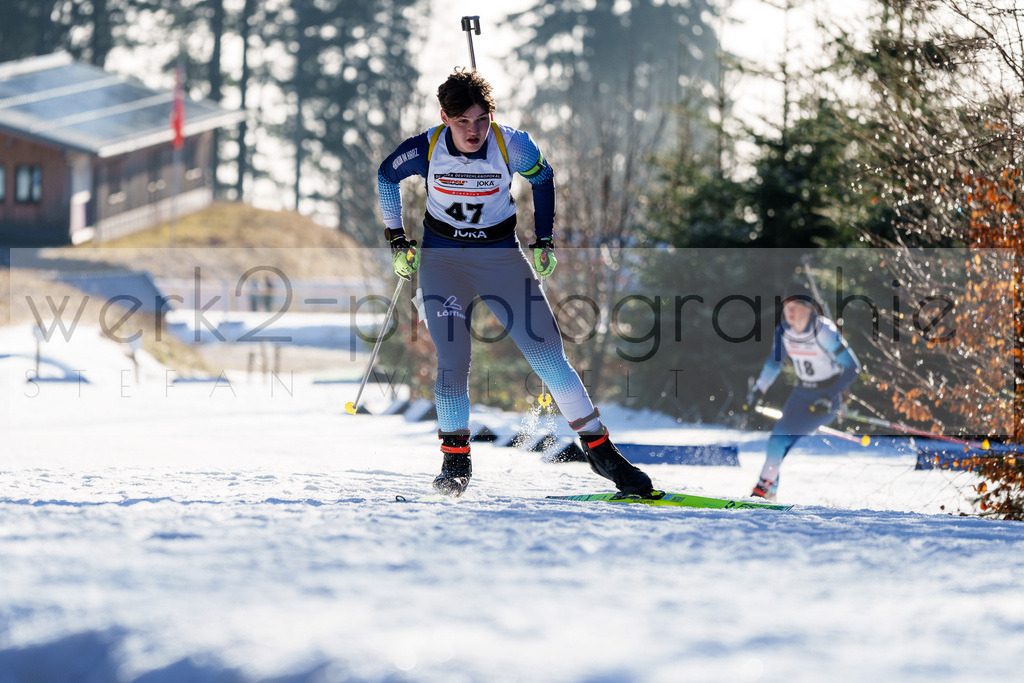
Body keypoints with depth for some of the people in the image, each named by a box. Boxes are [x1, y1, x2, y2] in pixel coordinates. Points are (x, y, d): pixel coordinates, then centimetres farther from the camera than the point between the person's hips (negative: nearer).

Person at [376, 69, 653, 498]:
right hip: (442, 258, 0)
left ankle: (599, 449, 1)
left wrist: (544, 242, 8)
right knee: (452, 361, -13)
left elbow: (542, 179, 6)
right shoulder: (426, 149, -15)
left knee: (548, 355, -7)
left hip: (501, 256, 0)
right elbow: (386, 177, 7)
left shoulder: (511, 146, -16)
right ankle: (455, 461, 4)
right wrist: (396, 240, 8)